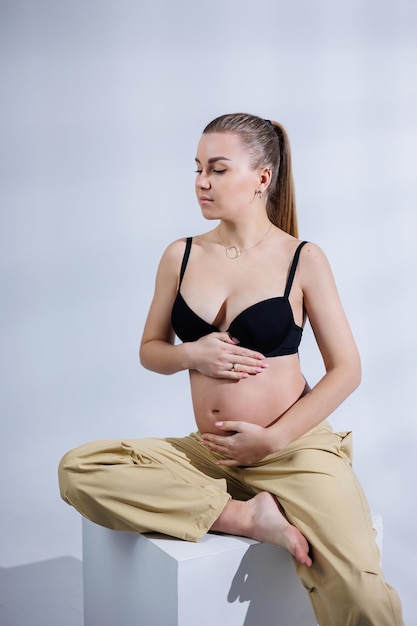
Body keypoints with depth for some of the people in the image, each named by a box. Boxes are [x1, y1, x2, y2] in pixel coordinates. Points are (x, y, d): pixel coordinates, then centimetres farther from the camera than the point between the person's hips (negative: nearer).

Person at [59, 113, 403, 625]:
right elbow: (150, 350, 14)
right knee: (79, 470, -21)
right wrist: (191, 355, -9)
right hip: (211, 453, 5)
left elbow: (346, 369, -2)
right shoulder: (181, 256, 6)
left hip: (294, 449, -4)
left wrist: (273, 439, -12)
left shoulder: (302, 260, -3)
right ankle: (251, 516, -18)